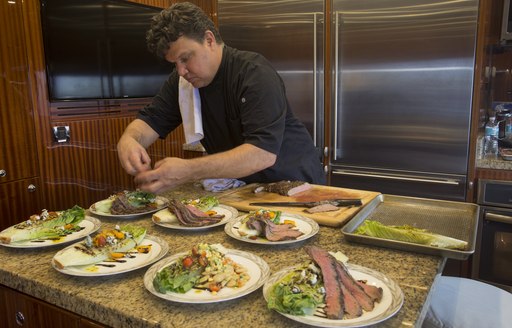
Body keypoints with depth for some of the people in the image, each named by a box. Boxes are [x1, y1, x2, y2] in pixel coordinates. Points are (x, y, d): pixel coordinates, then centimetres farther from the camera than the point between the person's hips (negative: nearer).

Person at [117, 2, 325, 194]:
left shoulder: (254, 73, -21)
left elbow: (263, 153, -31)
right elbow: (150, 120, 1)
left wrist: (188, 171, -39)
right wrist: (128, 140, -23)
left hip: (295, 183, -5)